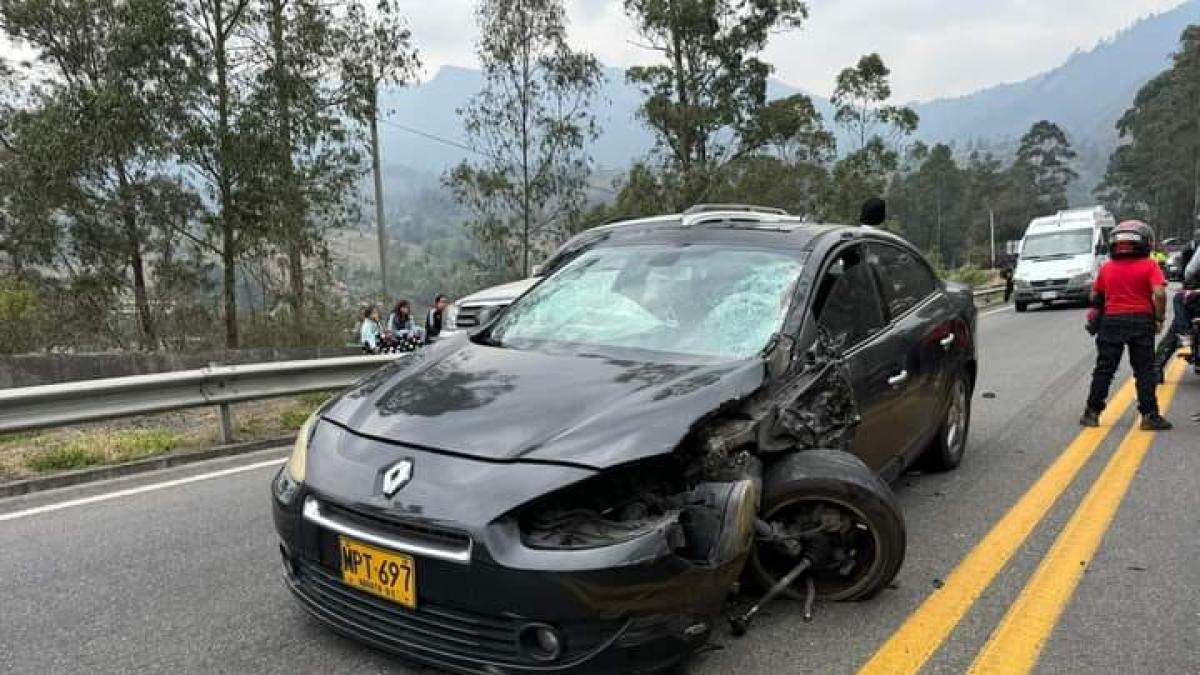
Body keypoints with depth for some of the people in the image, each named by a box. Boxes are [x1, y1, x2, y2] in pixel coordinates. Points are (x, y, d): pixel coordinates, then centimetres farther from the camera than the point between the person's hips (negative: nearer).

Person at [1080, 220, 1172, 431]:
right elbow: (1159, 294, -15)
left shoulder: (1107, 267, 6)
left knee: (1104, 369, 7)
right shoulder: (1149, 265, -4)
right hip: (1142, 320, -2)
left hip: (1112, 320, 2)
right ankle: (1150, 416, 5)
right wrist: (1159, 318, -4)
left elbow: (1094, 296, 12)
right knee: (1144, 371, 5)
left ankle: (1092, 413, 8)